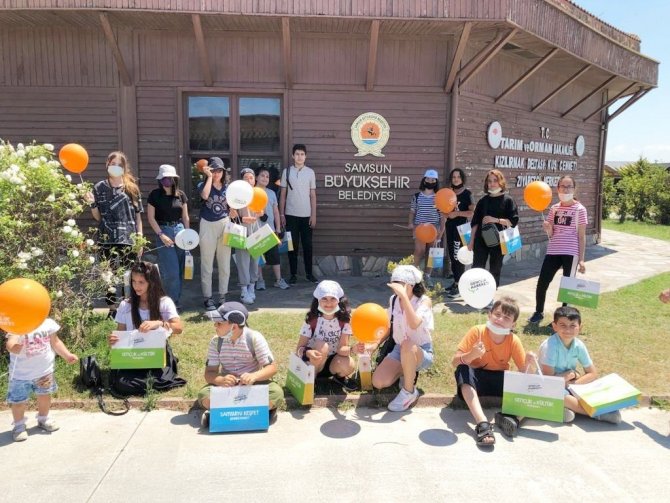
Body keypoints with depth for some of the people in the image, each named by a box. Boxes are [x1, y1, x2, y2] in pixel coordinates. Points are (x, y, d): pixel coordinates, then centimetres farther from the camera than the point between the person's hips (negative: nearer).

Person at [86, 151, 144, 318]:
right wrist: (92, 204, -11)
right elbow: (98, 217, 7)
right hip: (107, 238, 0)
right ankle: (112, 309, 13)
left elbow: (138, 215, 8)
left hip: (129, 238, 1)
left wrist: (140, 237, 3)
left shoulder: (132, 187, 7)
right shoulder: (100, 187, 4)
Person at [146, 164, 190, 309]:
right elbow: (151, 217, -3)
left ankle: (176, 300, 20)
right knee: (171, 271, -8)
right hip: (164, 231, -4)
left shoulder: (181, 195, 6)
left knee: (179, 270, 7)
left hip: (180, 230, 4)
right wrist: (161, 234, -11)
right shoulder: (155, 195, -2)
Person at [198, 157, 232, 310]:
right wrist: (209, 177, -15)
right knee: (207, 264, 2)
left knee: (225, 263, 8)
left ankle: (223, 296, 19)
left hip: (225, 224, 3)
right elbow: (205, 195, -24)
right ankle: (208, 298, 8)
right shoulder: (203, 185, 0)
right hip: (208, 226, -3)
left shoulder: (227, 187, 8)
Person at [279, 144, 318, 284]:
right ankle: (293, 274, 12)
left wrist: (314, 215, -1)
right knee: (293, 245, 4)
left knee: (307, 245, 6)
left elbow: (313, 195, 4)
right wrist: (281, 214, -1)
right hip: (291, 215, 0)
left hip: (306, 215, 0)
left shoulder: (310, 172, 3)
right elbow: (282, 194, 4)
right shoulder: (287, 171, 2)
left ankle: (309, 273, 17)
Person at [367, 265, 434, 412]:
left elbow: (414, 324, -36)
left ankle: (409, 391, -18)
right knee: (378, 382, -19)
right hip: (399, 350, 5)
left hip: (422, 352, -5)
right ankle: (406, 372, 12)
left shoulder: (424, 301, -16)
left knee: (407, 345, -40)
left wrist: (404, 296, -38)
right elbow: (388, 329, 3)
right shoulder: (393, 300, -1)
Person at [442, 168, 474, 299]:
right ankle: (456, 282, 20)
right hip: (450, 227, 7)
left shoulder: (467, 194, -6)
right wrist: (446, 213, -2)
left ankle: (459, 286, -5)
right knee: (452, 256, 10)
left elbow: (473, 212, -17)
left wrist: (457, 213, -18)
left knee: (458, 257, -9)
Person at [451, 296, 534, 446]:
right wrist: (471, 355, -39)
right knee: (463, 370, -35)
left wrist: (527, 363, -29)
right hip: (475, 380, -2)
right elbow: (455, 362, -19)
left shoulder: (514, 341, -10)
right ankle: (482, 423, -43)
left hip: (500, 381, 2)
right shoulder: (477, 331, -17)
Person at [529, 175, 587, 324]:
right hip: (553, 251, 4)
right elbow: (551, 234, 11)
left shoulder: (579, 209, -2)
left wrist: (581, 259, -7)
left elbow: (581, 236, -3)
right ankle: (539, 312, 23)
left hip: (571, 253, -4)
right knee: (542, 283, 3)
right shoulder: (554, 208, 9)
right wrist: (547, 228, -13)